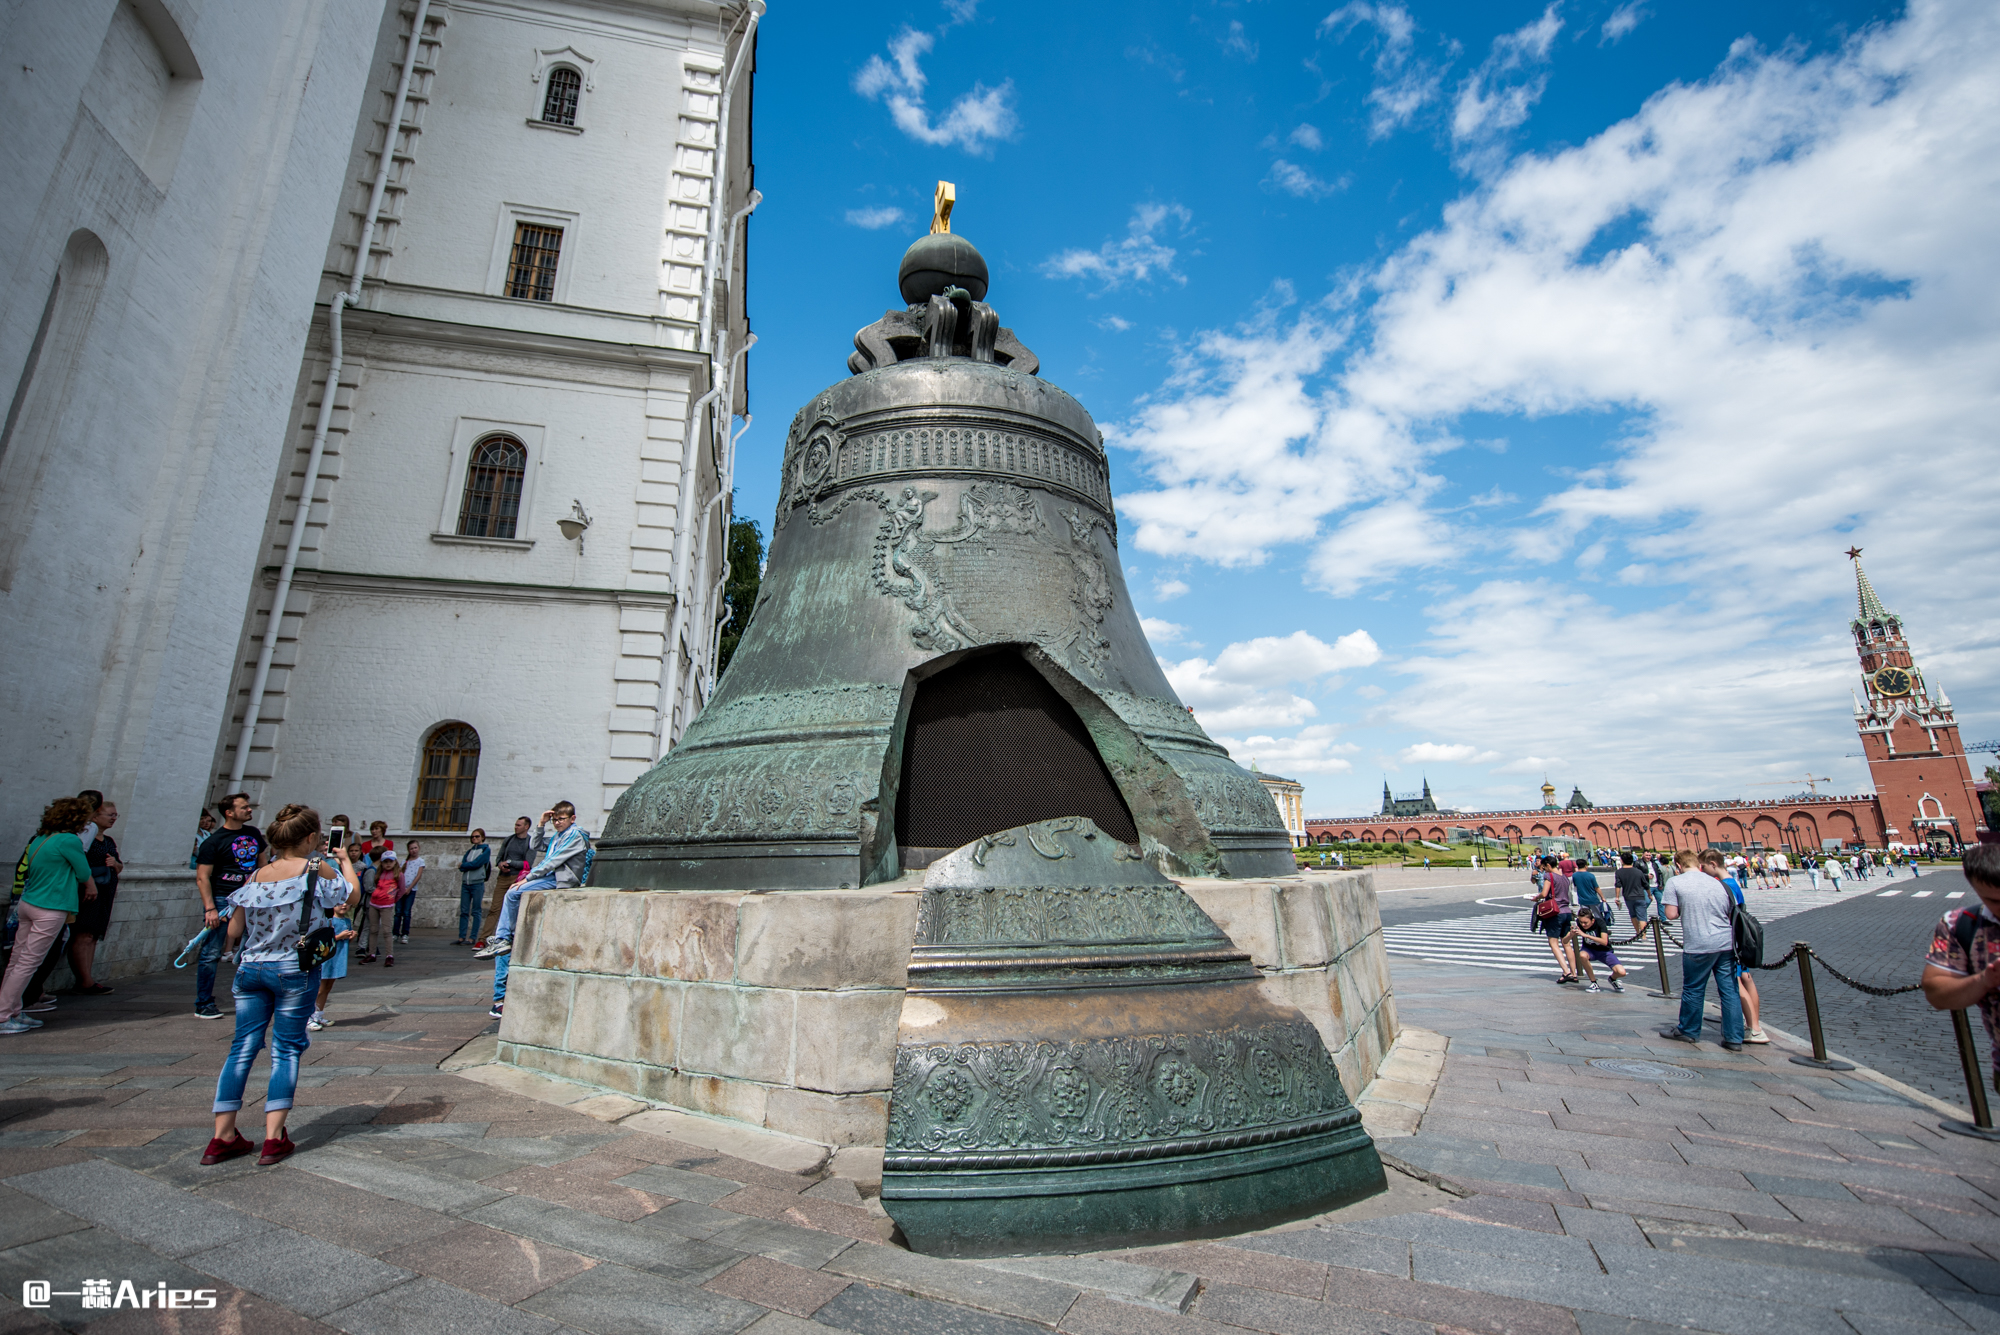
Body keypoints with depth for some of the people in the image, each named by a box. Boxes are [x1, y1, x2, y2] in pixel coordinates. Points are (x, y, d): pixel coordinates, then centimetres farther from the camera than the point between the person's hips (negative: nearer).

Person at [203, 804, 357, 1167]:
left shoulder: (256, 875, 2)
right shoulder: (318, 869, -11)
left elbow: (233, 931, 6)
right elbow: (353, 895, 4)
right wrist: (345, 860, 18)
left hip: (251, 968, 4)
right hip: (295, 971, -4)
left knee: (243, 1047, 10)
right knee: (286, 1049, 5)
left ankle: (223, 1136, 13)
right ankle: (273, 1138, 6)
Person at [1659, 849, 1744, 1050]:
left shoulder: (1675, 883, -7)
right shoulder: (1716, 883, 8)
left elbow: (1671, 914, -9)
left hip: (1699, 945, -5)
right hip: (1726, 943, 5)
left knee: (1693, 989, 8)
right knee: (1730, 990, 9)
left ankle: (1688, 1031, 22)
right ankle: (1734, 1038, 12)